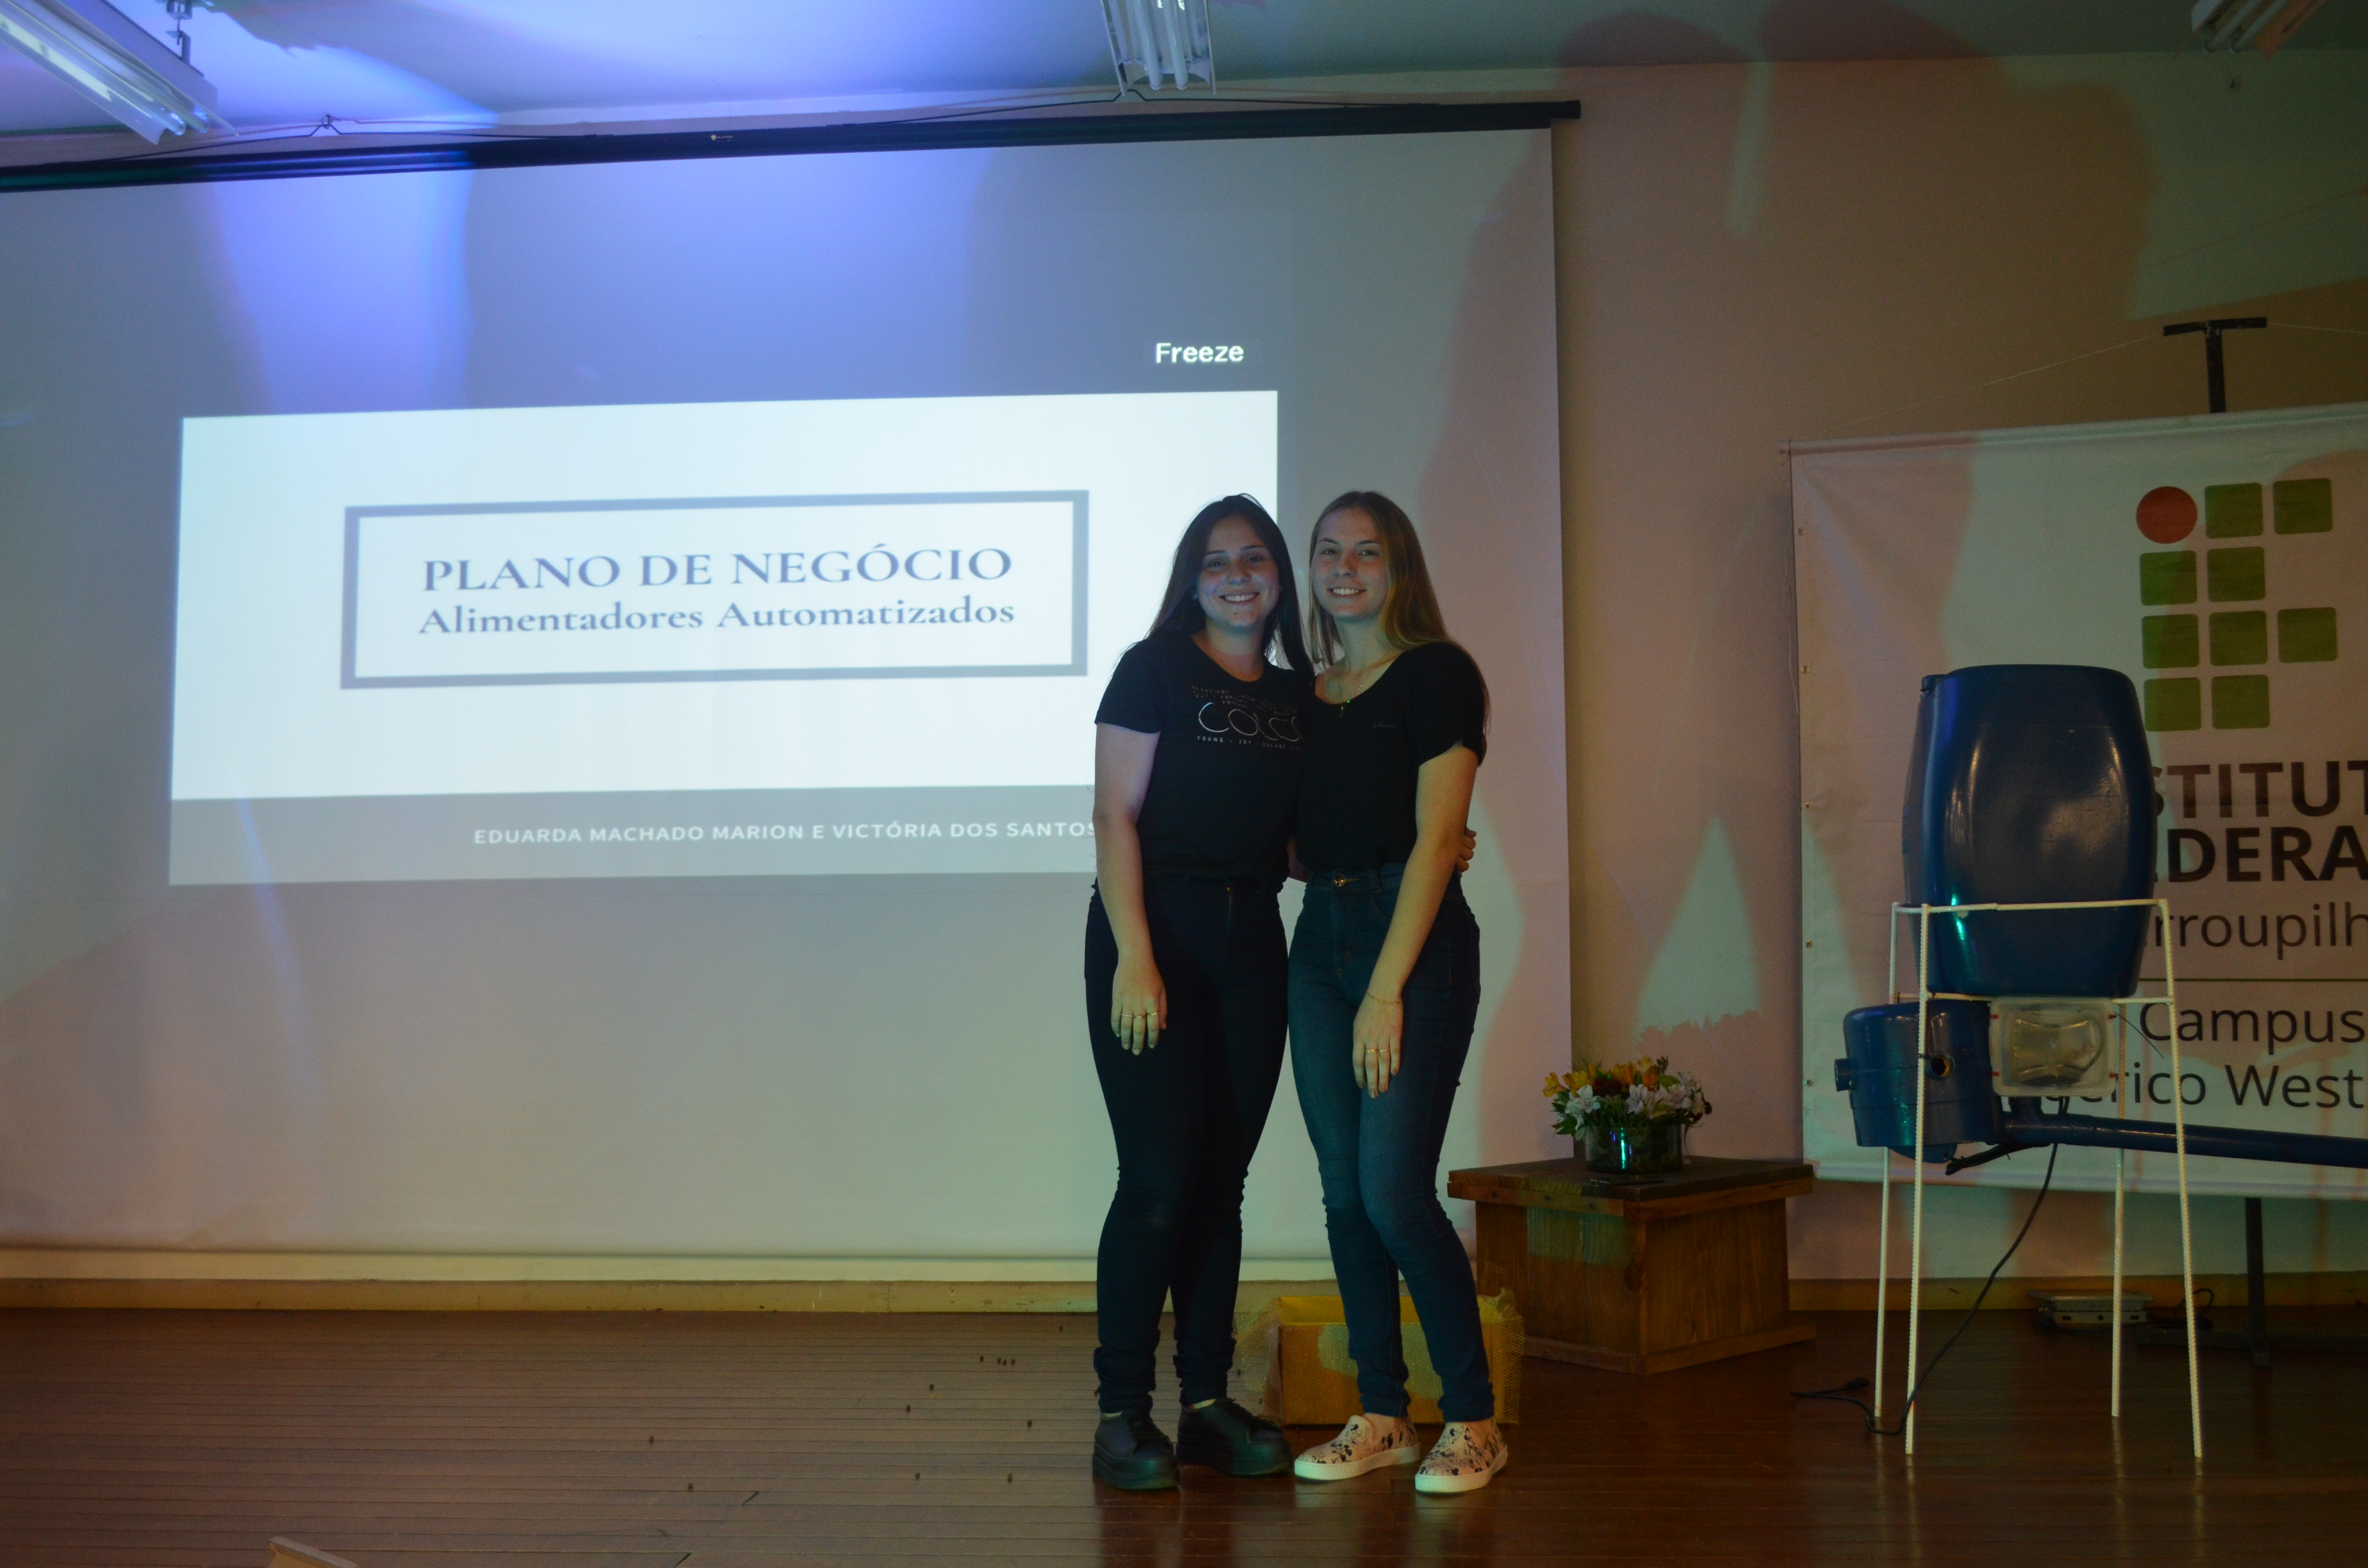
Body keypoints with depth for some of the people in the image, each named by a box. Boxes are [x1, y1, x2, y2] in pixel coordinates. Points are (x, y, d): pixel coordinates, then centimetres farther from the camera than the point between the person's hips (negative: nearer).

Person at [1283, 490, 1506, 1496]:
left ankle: (1473, 1416, 6)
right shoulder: (1308, 696, 16)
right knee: (1344, 1191, 6)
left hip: (1415, 939, -6)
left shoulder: (1437, 674, -3)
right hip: (1318, 938, 7)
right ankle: (1381, 1415, 17)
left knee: (1394, 1191, -10)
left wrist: (1388, 990, -16)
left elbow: (1435, 837, -10)